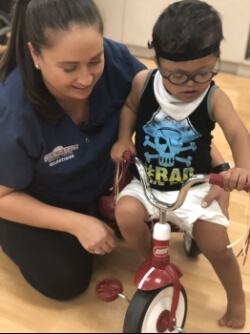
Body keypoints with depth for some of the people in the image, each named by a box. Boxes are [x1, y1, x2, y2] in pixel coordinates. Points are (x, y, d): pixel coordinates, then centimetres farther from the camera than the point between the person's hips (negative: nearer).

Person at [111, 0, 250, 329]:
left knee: (217, 247, -5)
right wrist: (123, 139, -9)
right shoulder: (143, 82, -9)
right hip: (146, 181, 2)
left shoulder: (214, 98, -14)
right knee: (126, 214, -28)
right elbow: (129, 107, 10)